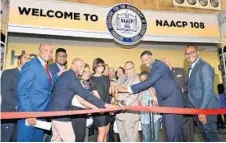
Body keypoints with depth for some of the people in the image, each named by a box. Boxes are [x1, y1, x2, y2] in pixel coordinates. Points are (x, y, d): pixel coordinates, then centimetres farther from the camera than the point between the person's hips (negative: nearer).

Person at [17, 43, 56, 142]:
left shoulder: (46, 68, 14)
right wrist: (28, 113, -21)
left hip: (42, 114, 8)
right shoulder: (30, 65, -11)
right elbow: (22, 91, -17)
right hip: (29, 113, -8)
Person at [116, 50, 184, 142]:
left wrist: (127, 89, -27)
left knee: (172, 128, -8)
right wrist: (158, 98, 9)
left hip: (172, 98, -10)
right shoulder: (154, 67, 12)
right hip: (165, 100, 10)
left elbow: (148, 83, -27)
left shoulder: (159, 66, -19)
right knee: (167, 127, 13)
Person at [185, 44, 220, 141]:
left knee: (211, 134, 0)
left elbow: (208, 90, -20)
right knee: (205, 135, 16)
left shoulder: (204, 66, -14)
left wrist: (202, 109, -22)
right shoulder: (191, 68, 14)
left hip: (206, 108, -8)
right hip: (197, 108, 8)